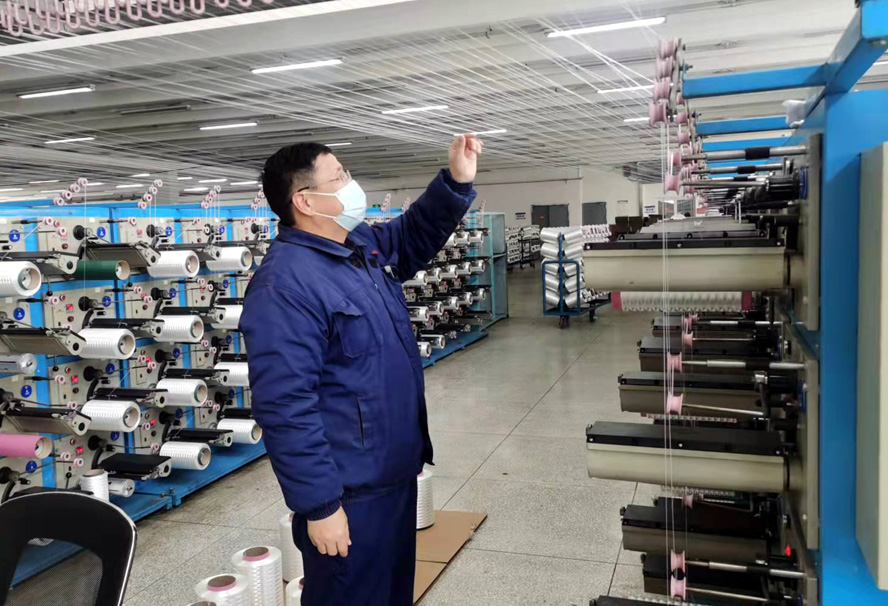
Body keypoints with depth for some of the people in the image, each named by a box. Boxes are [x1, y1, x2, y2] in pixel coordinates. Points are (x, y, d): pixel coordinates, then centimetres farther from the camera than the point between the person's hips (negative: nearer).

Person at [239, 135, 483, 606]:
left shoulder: (364, 244, 5)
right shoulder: (285, 284, -24)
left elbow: (415, 237, 25)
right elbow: (286, 407, -27)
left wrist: (456, 182, 8)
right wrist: (318, 505, -24)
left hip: (397, 474, 9)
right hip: (349, 496, -9)